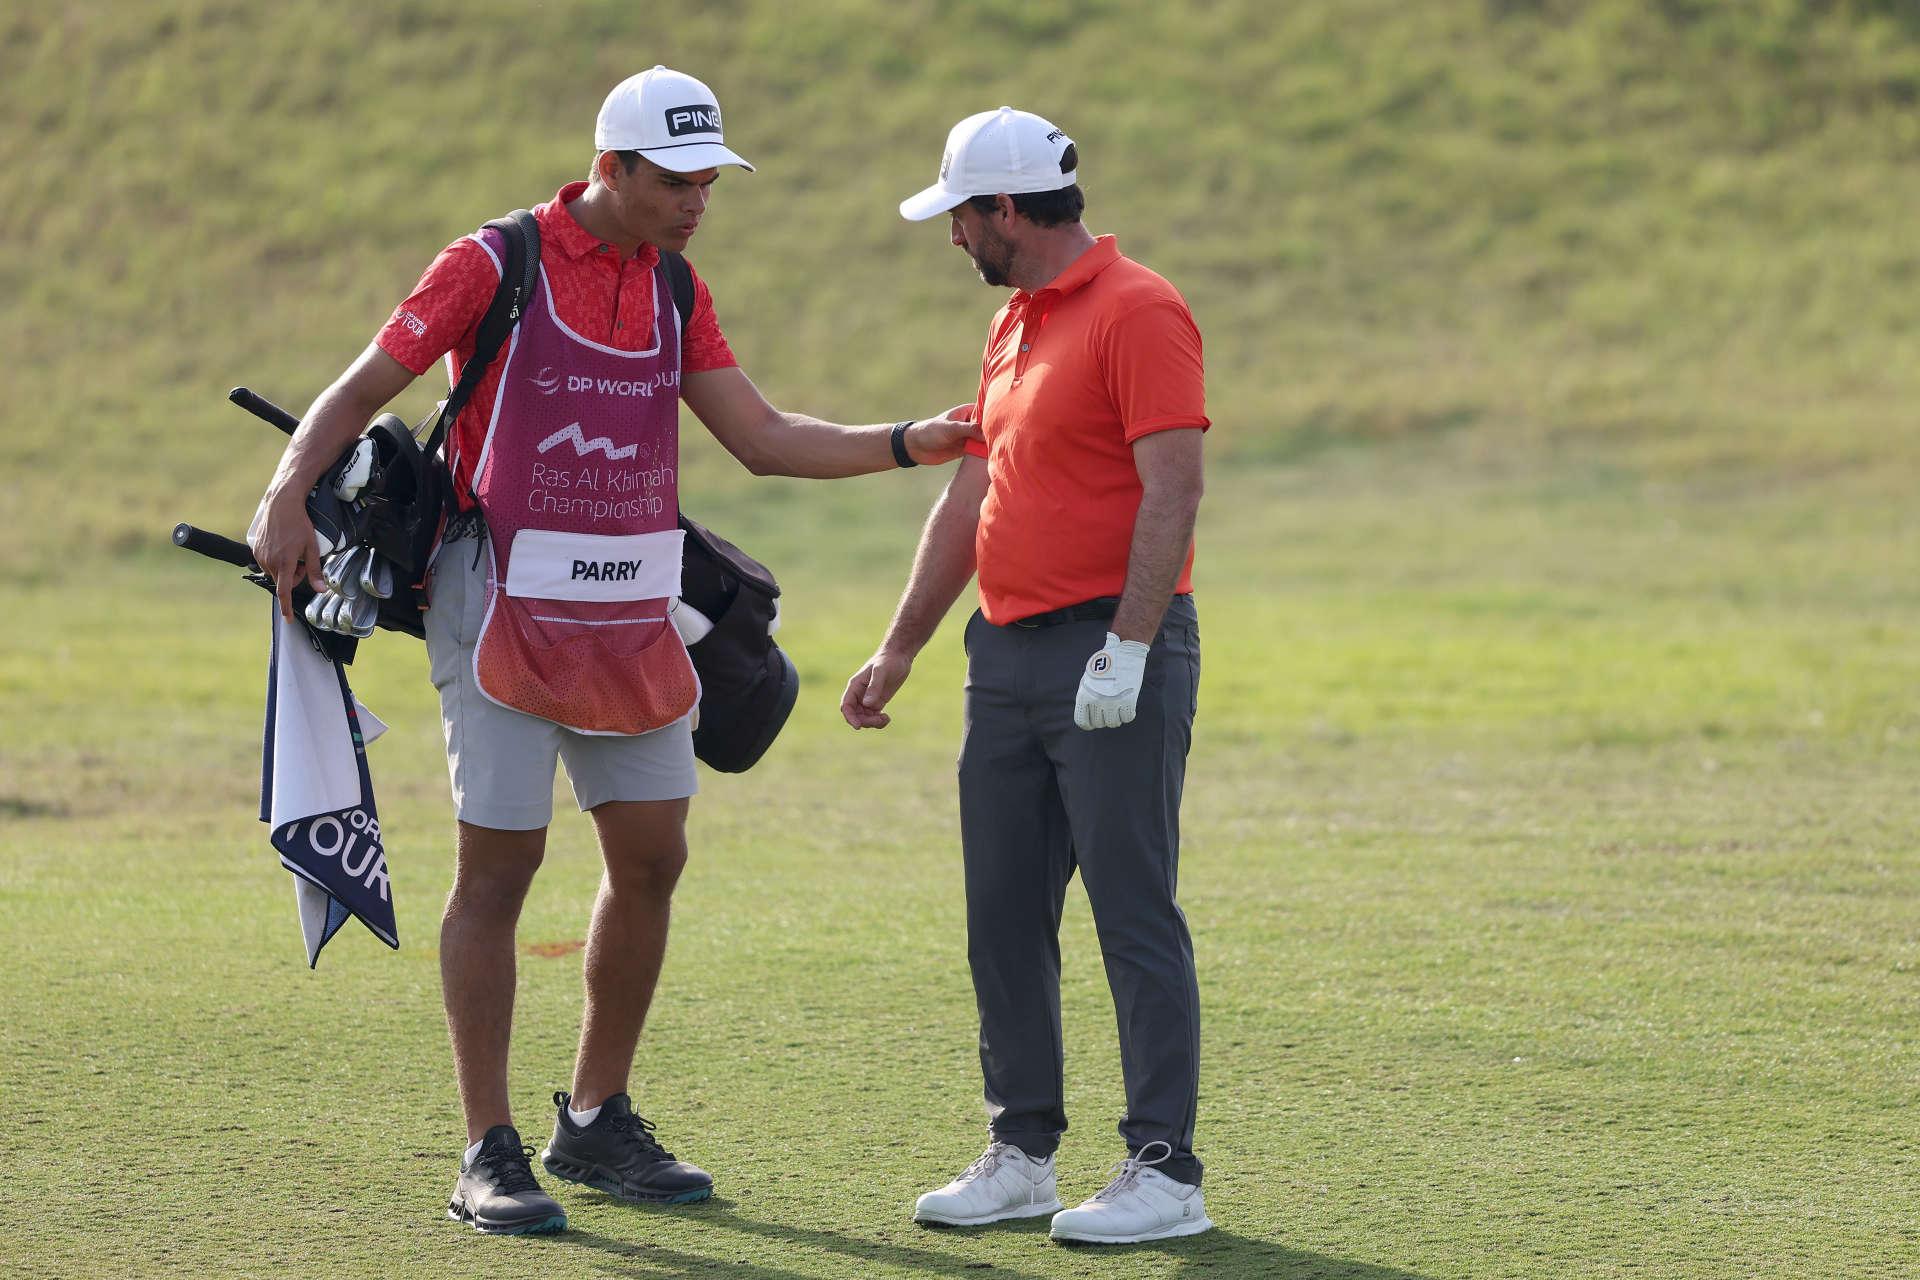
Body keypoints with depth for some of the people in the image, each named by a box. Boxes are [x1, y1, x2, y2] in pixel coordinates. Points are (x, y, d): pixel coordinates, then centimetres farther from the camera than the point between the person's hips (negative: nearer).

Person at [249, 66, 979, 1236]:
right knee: (499, 865, -5)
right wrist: (289, 497, -23)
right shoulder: (493, 265, -8)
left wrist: (915, 443, -5)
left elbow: (764, 439, 7)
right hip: (505, 604, -6)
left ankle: (597, 1127, 20)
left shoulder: (675, 292, 10)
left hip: (630, 614, 6)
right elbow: (360, 391, -6)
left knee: (652, 856, 6)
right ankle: (490, 1155, 0)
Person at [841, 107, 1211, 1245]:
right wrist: (901, 650, 23)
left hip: (1112, 651, -9)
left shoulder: (1138, 311, -11)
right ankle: (1022, 1155, 18)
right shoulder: (1015, 327, 18)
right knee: (1003, 918, 10)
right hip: (1009, 656, 9)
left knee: (1135, 916, -7)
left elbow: (1175, 487, -18)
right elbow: (969, 500, 23)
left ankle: (1166, 1172, -3)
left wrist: (1128, 649, -22)